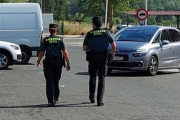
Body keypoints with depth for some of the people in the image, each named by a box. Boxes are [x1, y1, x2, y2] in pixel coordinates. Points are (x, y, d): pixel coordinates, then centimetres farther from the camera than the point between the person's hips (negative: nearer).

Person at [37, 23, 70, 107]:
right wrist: (68, 63, 0)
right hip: (58, 62, 2)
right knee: (56, 81, 18)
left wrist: (38, 61, 19)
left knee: (49, 81, 0)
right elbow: (65, 53, -5)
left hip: (48, 62, -1)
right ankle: (55, 98, 29)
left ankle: (51, 101, -7)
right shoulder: (60, 39, 1)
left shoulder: (45, 40, 0)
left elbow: (41, 53, 2)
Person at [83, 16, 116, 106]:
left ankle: (92, 98, 27)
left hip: (92, 59, 1)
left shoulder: (89, 34, -3)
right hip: (103, 58, -1)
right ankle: (99, 100, -6)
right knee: (102, 79, 2)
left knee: (92, 78, 18)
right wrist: (113, 54, 16)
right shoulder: (106, 33, -3)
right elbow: (114, 45, -2)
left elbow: (84, 48, -2)